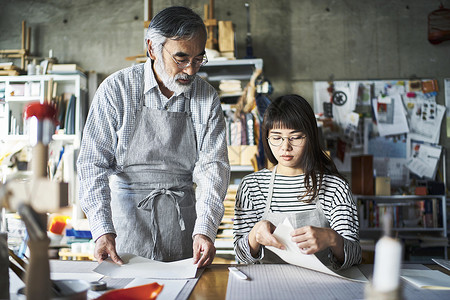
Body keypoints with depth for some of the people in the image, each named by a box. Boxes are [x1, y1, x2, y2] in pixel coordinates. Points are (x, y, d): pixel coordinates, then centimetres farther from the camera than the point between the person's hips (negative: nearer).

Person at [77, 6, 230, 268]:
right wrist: (103, 230, -20)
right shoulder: (116, 89, -7)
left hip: (183, 213, 2)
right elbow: (93, 162, -9)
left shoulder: (207, 97, -1)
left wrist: (205, 229, -18)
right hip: (127, 211, -1)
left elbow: (213, 165, -5)